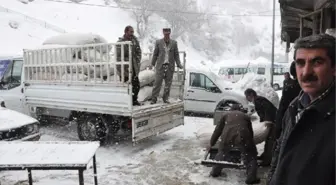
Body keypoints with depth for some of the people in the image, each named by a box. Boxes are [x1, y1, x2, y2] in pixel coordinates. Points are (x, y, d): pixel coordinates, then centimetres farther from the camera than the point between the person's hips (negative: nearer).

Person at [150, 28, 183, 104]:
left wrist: (179, 64, -2)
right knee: (157, 83, -3)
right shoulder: (158, 42, 2)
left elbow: (176, 55, 6)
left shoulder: (174, 43, 4)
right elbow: (155, 54, 7)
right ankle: (154, 99, 4)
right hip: (160, 66, -1)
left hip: (170, 66, 1)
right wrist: (152, 64, 6)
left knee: (168, 83, 6)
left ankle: (165, 98, 18)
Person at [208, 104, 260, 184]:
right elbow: (251, 132, 32)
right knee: (251, 156, 19)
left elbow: (218, 130, 25)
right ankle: (251, 178, 15)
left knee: (221, 153, 26)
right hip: (243, 137, 0)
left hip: (227, 136, 1)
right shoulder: (246, 116, 31)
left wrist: (211, 144, 33)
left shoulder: (226, 114, 28)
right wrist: (250, 144, 45)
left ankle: (215, 172, 32)